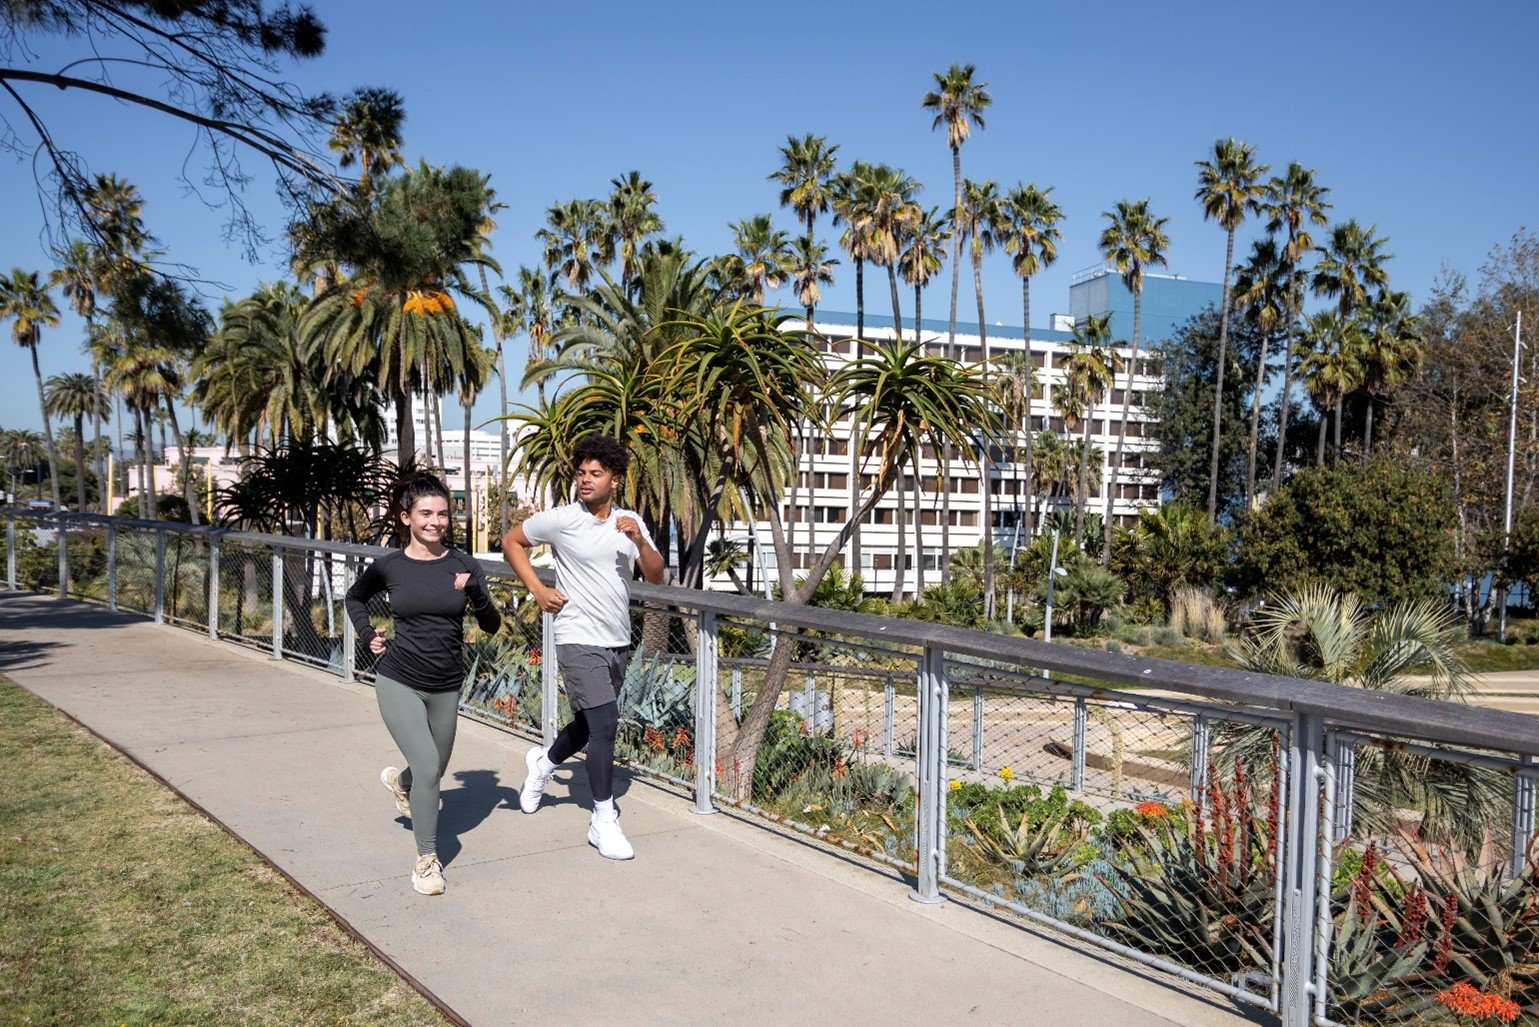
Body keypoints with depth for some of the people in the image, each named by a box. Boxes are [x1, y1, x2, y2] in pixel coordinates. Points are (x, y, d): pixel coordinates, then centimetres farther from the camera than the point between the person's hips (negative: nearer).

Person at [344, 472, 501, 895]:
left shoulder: (464, 566, -4)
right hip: (399, 683, -3)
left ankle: (400, 781, 56)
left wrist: (475, 592, -22)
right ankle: (427, 861, 1)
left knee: (434, 769, 19)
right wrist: (367, 635, 2)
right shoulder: (389, 566, -5)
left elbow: (492, 626, -5)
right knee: (428, 767, -16)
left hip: (446, 687, 3)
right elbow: (354, 598, 16)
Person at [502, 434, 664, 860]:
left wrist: (639, 541, -20)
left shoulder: (630, 522, 5)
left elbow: (655, 576, -1)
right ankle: (604, 821, -3)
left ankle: (544, 763, 49)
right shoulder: (561, 520, -8)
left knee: (589, 725, 19)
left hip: (618, 643, 6)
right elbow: (512, 542, 5)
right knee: (605, 724, -14)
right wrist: (538, 590, -4)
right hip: (580, 642, -6)